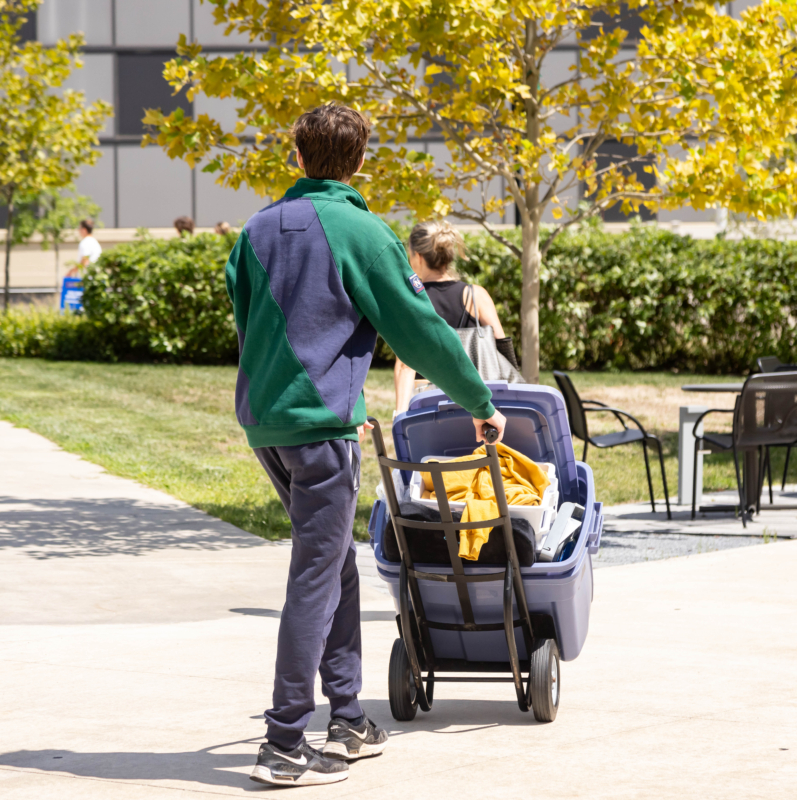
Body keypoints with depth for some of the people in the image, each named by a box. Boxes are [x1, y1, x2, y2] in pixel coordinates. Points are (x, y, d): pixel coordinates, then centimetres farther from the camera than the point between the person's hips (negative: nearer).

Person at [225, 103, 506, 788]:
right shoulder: (361, 232, -8)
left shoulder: (258, 229, 11)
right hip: (319, 423, -7)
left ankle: (347, 719, 21)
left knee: (335, 558, 18)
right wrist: (481, 404, 8)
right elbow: (422, 331, -5)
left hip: (261, 417, 7)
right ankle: (285, 743, -5)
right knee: (317, 577, -4)